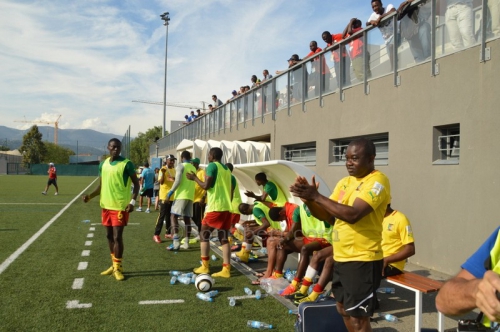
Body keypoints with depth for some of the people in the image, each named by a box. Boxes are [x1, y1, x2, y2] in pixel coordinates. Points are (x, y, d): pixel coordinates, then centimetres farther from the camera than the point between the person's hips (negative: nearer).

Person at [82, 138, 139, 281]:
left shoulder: (126, 164, -9)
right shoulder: (103, 164, 9)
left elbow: (136, 183, -7)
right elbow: (101, 186, 16)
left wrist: (133, 201, -19)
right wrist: (90, 196, 0)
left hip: (120, 206, -6)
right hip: (106, 205, 6)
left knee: (117, 237, -6)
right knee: (109, 236, 13)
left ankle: (118, 267, 7)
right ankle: (114, 265, 26)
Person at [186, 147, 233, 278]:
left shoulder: (212, 166, -7)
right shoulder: (227, 169, 17)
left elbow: (206, 186, -13)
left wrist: (194, 178, 1)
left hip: (215, 207, -7)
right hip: (226, 208, 7)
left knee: (204, 235, 6)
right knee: (224, 238, 5)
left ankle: (205, 266, 6)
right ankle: (226, 269, 0)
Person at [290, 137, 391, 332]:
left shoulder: (377, 181, -15)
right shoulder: (345, 182, 11)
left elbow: (353, 214, -27)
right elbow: (328, 216, 10)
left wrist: (317, 196, -24)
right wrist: (308, 199, -8)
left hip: (362, 261, -9)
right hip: (341, 258, 9)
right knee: (343, 309, 21)